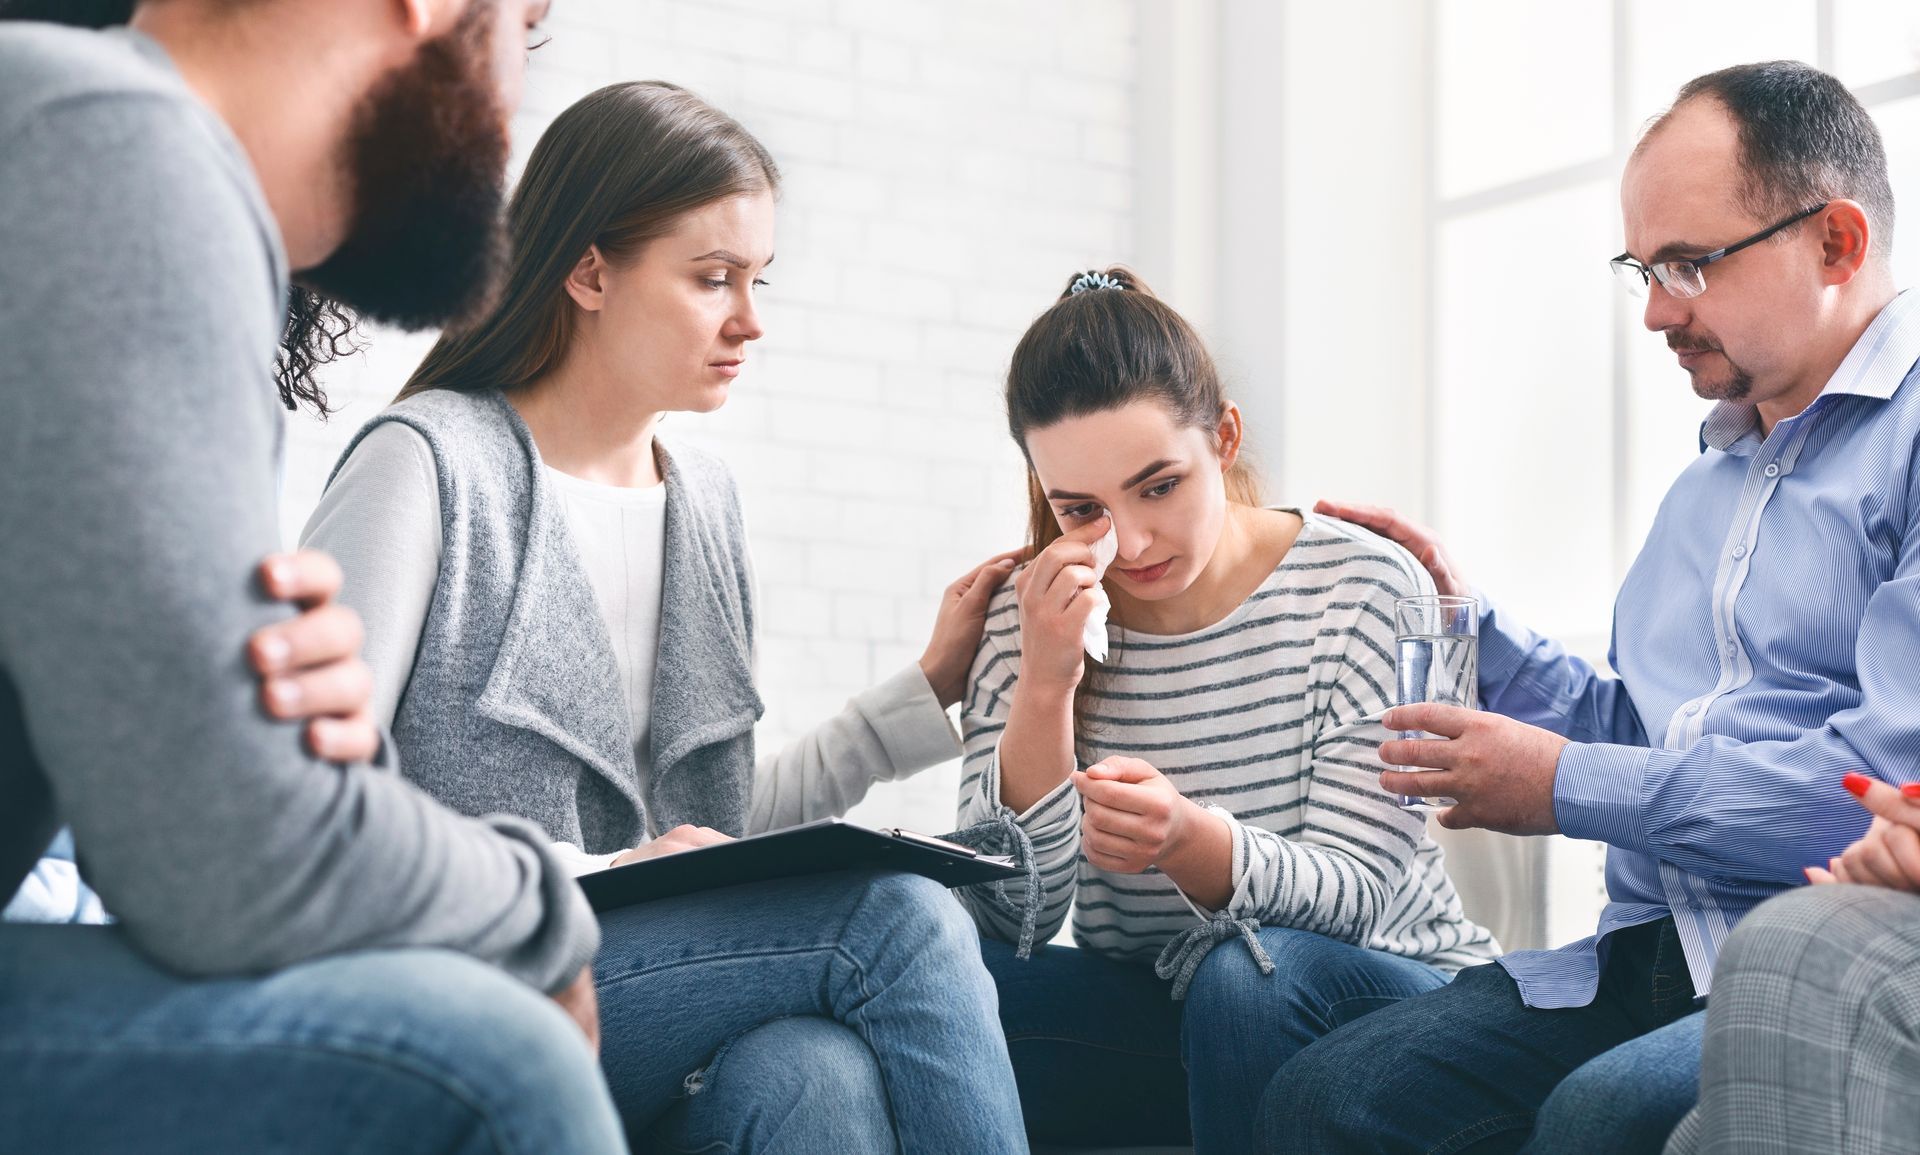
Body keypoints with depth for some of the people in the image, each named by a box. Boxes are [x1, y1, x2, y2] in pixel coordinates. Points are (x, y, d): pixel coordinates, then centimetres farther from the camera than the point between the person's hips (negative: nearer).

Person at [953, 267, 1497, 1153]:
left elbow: (1353, 894, -16)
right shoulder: (1034, 619, -2)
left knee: (1246, 977, -35)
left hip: (1381, 991, -2)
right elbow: (1011, 923, -9)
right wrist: (1045, 688, -21)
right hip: (1148, 1018, 2)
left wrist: (1189, 841, -36)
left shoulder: (1363, 588, -10)